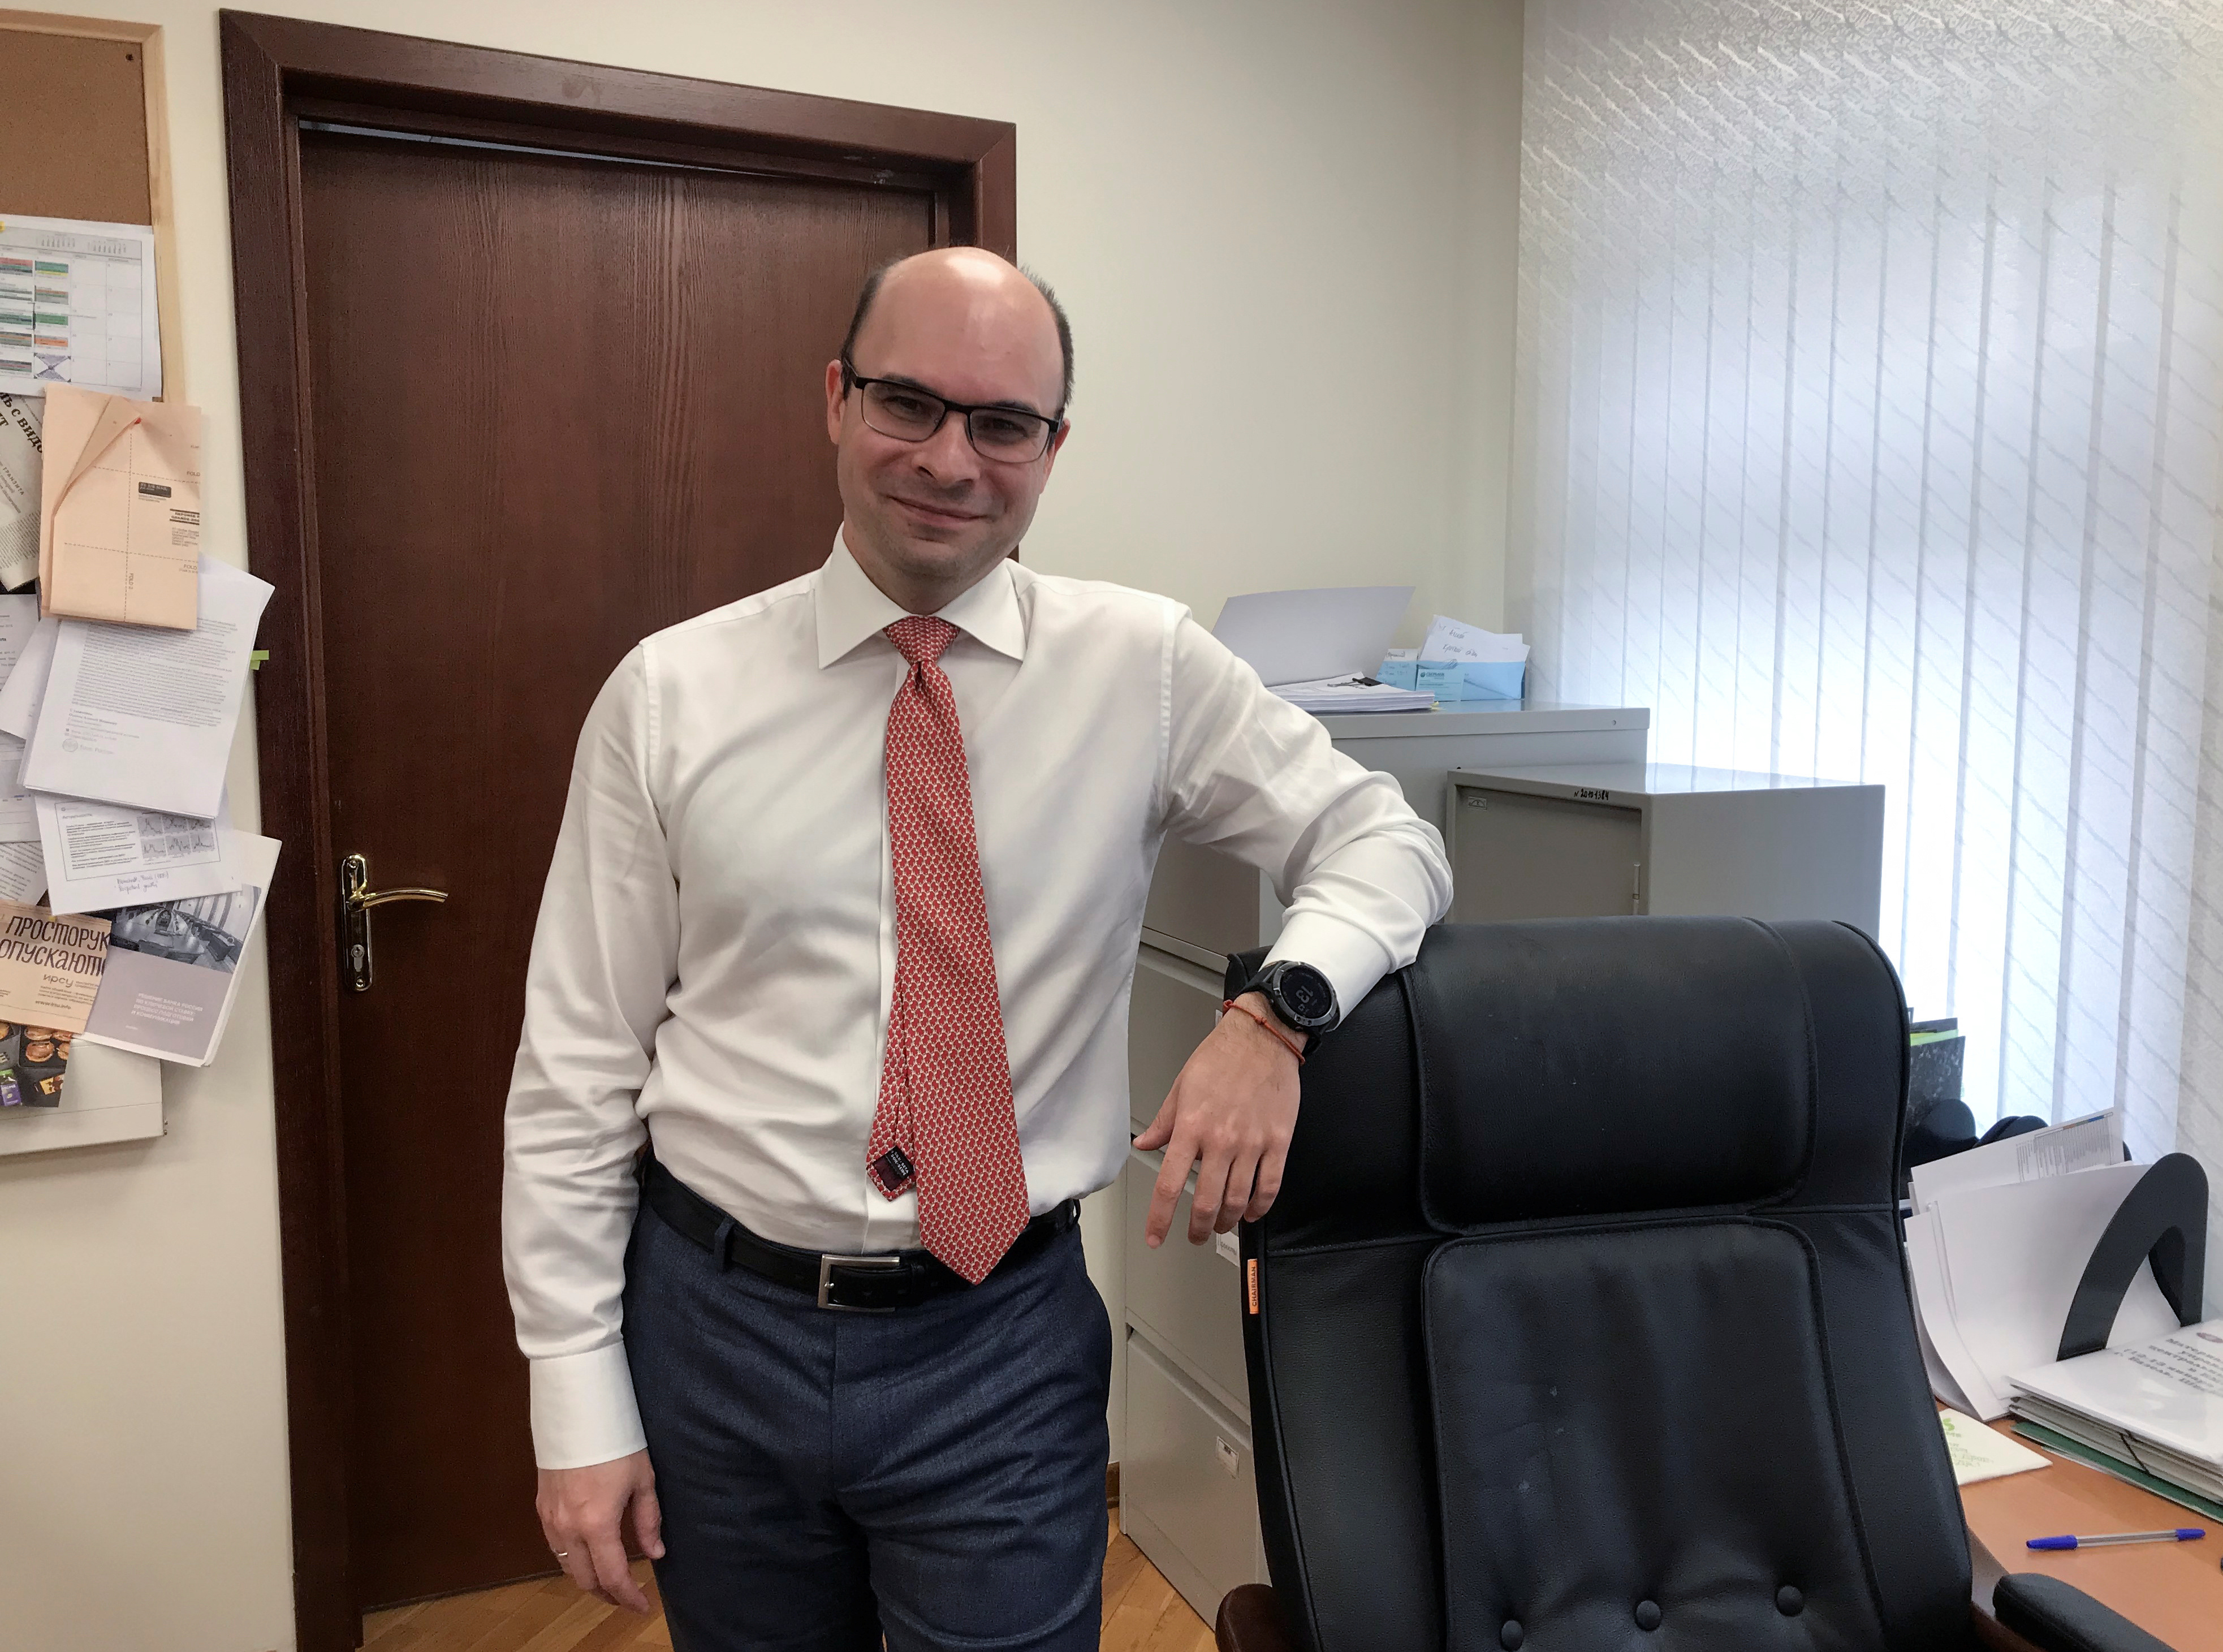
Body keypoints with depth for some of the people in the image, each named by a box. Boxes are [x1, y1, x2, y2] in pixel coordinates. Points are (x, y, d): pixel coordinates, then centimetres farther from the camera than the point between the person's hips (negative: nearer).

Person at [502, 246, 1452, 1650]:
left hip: (1003, 1339, 0)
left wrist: (1281, 1009, -18)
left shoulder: (1146, 667, -5)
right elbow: (577, 1071, -2)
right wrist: (580, 1404, -2)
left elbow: (1386, 838, 3)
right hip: (720, 1323, 1)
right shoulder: (671, 694, -5)